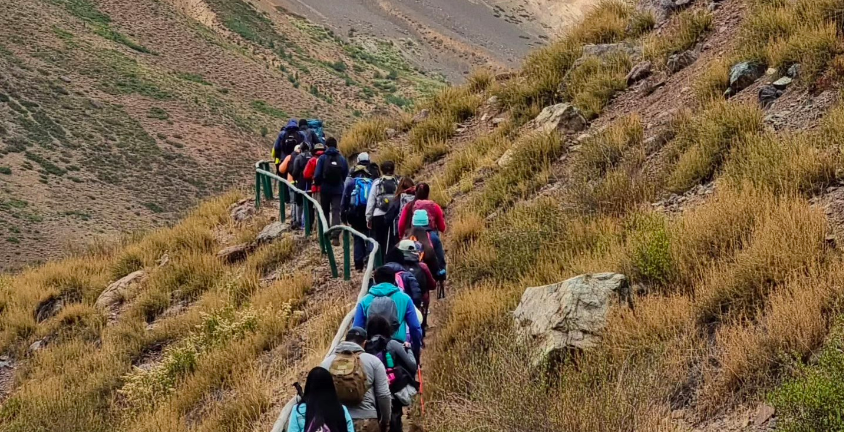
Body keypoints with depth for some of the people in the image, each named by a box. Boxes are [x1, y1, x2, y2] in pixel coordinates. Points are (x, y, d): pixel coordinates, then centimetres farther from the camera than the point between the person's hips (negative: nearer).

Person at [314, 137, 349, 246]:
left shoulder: (322, 158, -6)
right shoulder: (342, 159, -1)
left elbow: (317, 175, -8)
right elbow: (346, 176, 3)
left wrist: (317, 183, 10)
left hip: (325, 189, 0)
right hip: (338, 190, 0)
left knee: (325, 212, 16)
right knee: (336, 213, -2)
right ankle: (335, 236, -17)